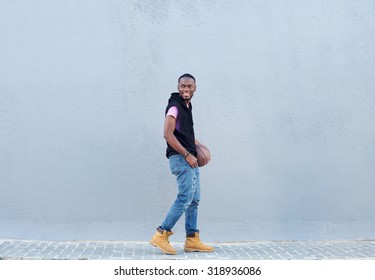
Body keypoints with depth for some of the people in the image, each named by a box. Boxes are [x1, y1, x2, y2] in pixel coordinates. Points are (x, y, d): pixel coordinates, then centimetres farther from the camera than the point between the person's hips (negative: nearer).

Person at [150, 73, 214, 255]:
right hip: (180, 158, -10)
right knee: (186, 197, -15)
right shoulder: (175, 106, -10)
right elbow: (168, 134, -21)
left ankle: (192, 240, 14)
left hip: (190, 159, 10)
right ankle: (161, 235, -9)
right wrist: (187, 155, -20)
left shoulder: (187, 106, 18)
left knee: (194, 199, 9)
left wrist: (197, 144, 19)